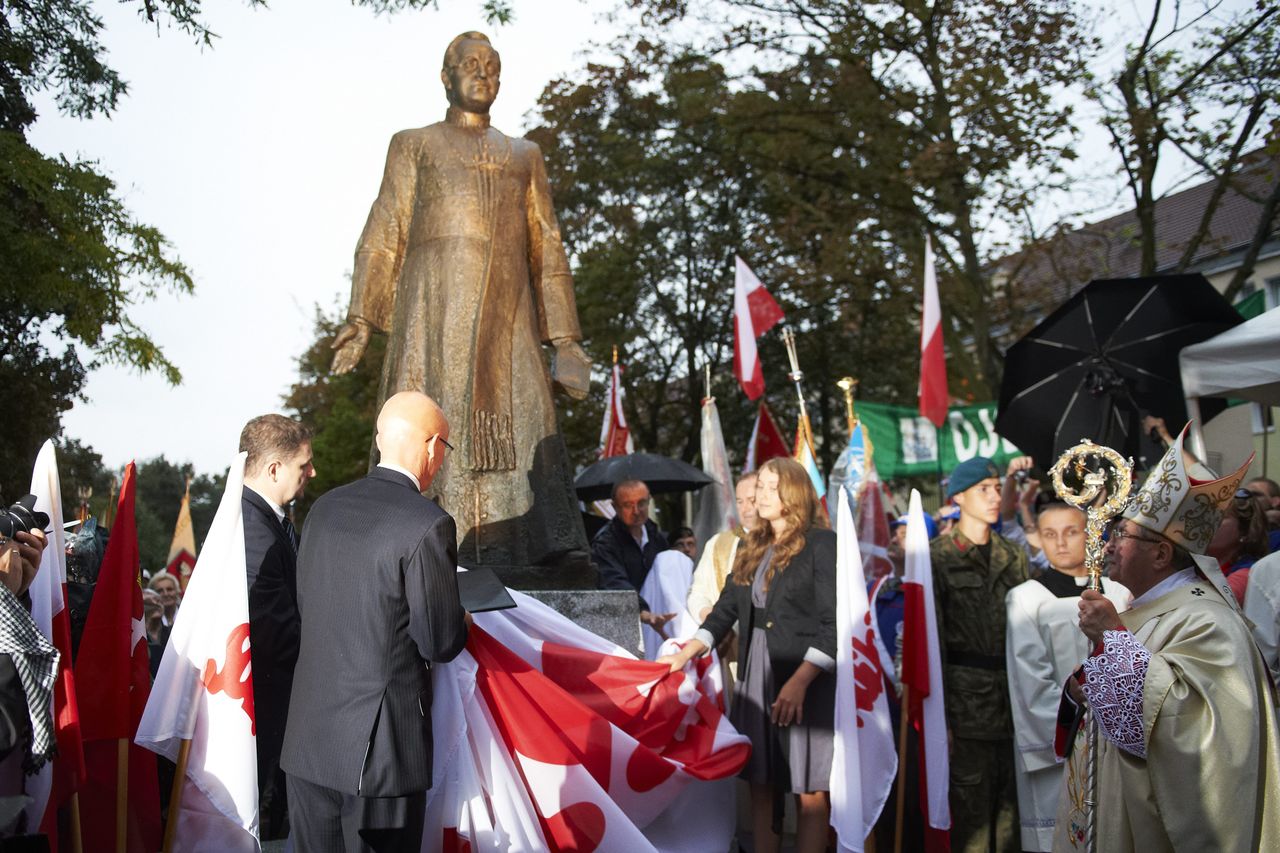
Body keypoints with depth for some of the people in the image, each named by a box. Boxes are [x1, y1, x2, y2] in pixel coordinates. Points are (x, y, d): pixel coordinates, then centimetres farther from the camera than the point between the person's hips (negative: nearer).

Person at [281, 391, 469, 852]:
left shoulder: (325, 508, 5)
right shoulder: (428, 524, -15)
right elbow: (440, 644, -11)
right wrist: (462, 623, 12)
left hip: (308, 738, 6)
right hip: (382, 745, -6)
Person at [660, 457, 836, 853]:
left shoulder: (822, 544, -5)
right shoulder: (750, 549, 15)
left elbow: (834, 625, -11)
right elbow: (724, 612, 14)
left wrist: (799, 681, -21)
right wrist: (685, 654, 0)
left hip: (805, 678, -6)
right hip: (755, 676, 6)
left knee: (809, 791, -2)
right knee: (759, 784, 8)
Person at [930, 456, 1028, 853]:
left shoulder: (1014, 556, 12)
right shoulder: (937, 557, -3)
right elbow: (931, 639, -6)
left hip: (1013, 695, 5)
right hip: (966, 696, -5)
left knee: (1010, 807, 9)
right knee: (970, 809, -3)